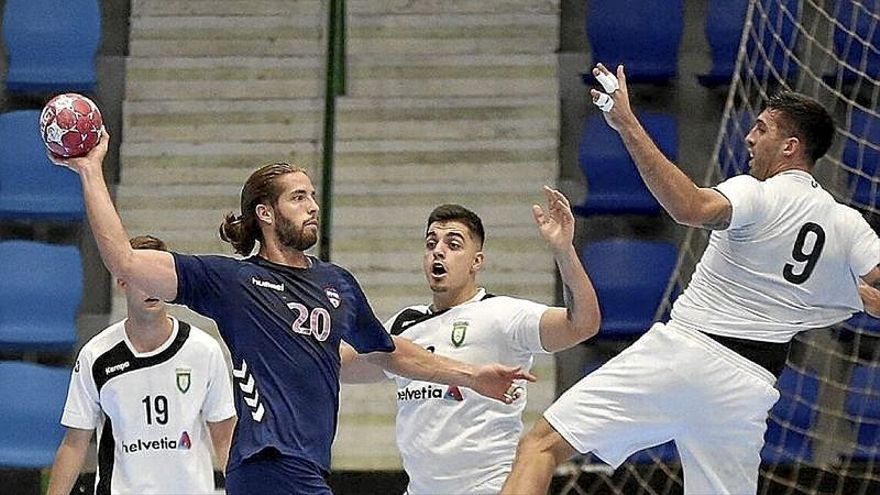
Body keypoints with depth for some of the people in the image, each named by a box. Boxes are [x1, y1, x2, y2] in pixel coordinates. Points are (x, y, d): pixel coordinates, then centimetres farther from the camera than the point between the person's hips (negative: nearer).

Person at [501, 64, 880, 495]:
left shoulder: (757, 194, -5)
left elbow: (690, 208, -25)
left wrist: (627, 124, -27)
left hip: (680, 350, -5)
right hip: (747, 390, 5)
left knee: (541, 444, -6)